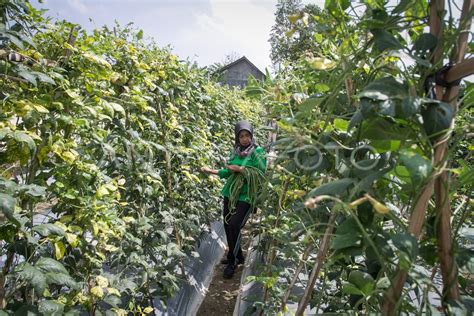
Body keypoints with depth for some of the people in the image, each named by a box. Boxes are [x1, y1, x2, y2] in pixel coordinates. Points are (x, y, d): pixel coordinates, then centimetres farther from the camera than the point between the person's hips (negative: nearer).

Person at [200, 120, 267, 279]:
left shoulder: (258, 152, -7)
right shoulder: (234, 151, 8)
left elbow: (260, 174, -14)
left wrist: (240, 169, -17)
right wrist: (212, 171, 6)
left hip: (246, 196, -6)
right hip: (230, 194, 6)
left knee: (234, 226, -13)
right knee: (227, 226, 9)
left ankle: (232, 262, 9)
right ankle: (238, 256, 31)